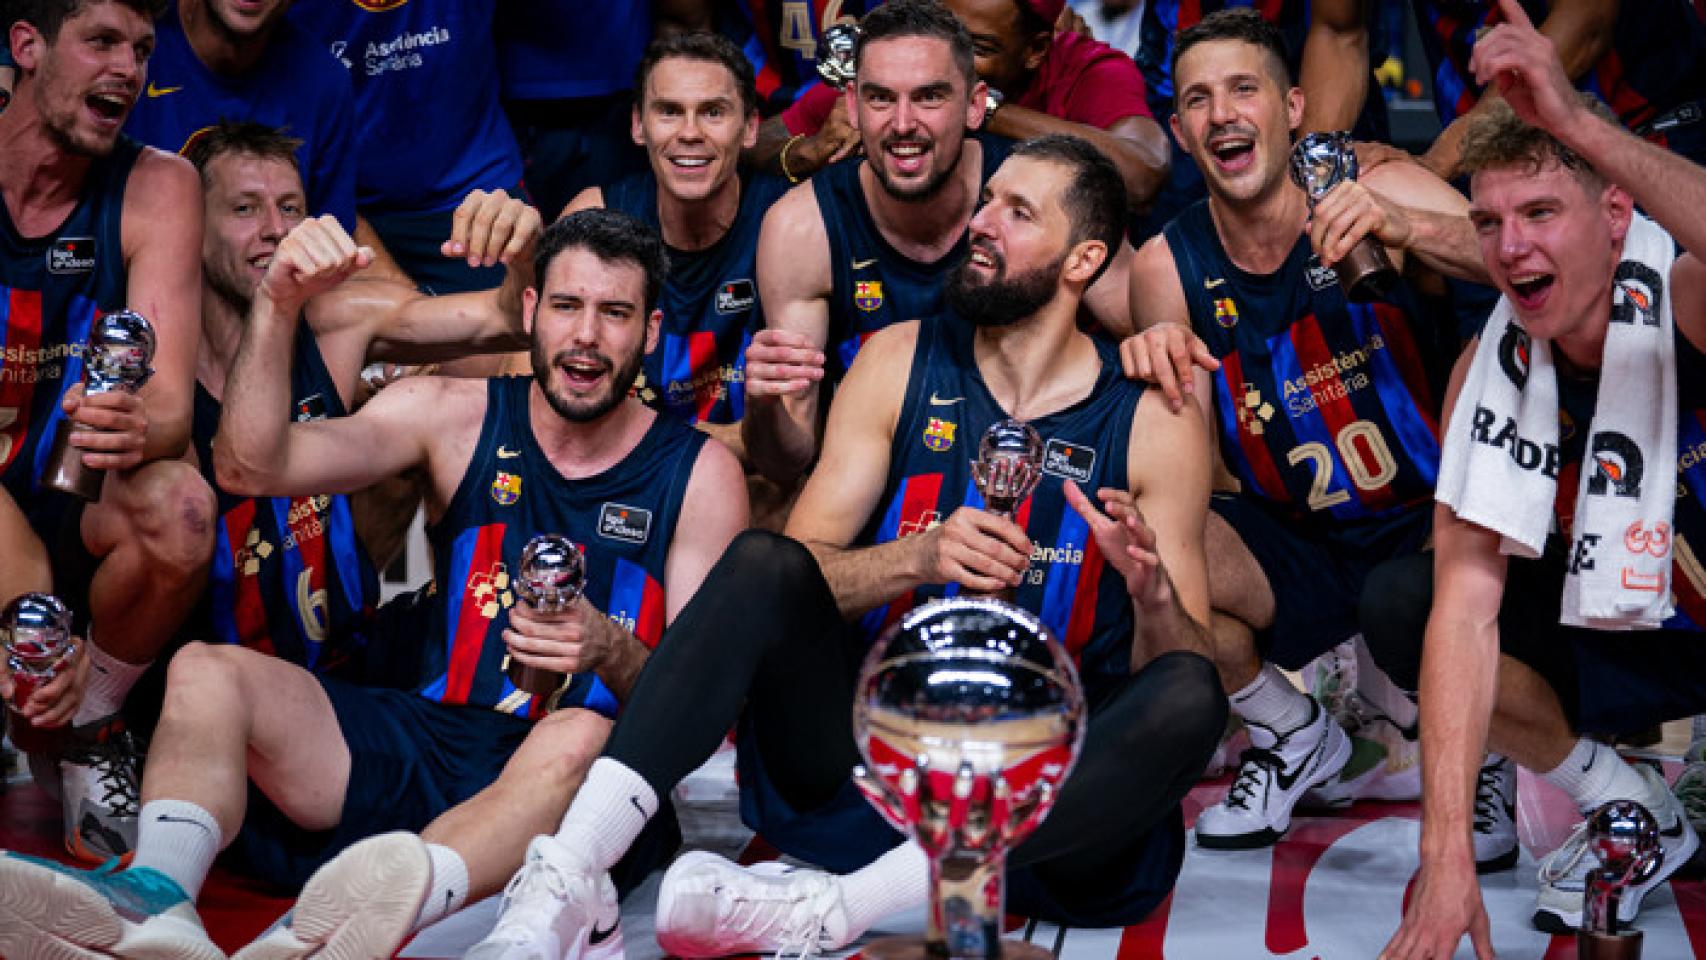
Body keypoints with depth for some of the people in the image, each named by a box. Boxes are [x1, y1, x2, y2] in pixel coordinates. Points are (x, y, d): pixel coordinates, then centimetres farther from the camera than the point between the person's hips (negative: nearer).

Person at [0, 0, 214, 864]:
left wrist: (140, 429, -43)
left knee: (178, 510, -32)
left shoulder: (157, 189, -5)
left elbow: (171, 402, -15)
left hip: (76, 502, 1)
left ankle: (90, 723, -4)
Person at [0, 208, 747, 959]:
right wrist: (276, 306, -17)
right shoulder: (453, 413, 8)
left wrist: (612, 652, -25)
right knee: (205, 671, -15)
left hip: (574, 783, -3)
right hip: (430, 744, 4)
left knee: (581, 736, -39)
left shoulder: (698, 474, 3)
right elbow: (251, 469, -4)